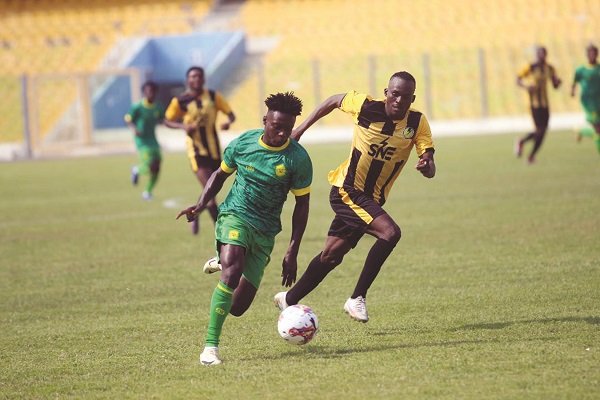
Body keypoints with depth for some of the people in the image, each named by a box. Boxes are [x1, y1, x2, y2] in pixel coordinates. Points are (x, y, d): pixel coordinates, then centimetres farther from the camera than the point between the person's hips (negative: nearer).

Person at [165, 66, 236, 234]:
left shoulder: (213, 96, 1)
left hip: (214, 149, 4)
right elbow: (167, 120, 4)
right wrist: (183, 126, -16)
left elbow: (230, 113, 6)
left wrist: (228, 122, -18)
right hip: (196, 150, -4)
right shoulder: (180, 101, -5)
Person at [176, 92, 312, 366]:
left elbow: (302, 204, 0)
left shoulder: (297, 158, -7)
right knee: (232, 271, -32)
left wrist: (292, 253, -4)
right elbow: (220, 174, 14)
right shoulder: (243, 144, -3)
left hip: (265, 231, 1)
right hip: (235, 215, -1)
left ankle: (223, 263, 38)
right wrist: (201, 205, -3)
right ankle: (211, 346, -27)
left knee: (237, 308, 2)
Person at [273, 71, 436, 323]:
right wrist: (300, 130, 6)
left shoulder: (417, 123, -7)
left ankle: (288, 300, 33)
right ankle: (357, 298, -17)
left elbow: (429, 168, -13)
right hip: (346, 191, -5)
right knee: (390, 232, -26)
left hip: (372, 199, 5)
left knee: (331, 256, 15)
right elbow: (334, 101, 5)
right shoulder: (366, 107, -14)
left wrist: (427, 165, -37)